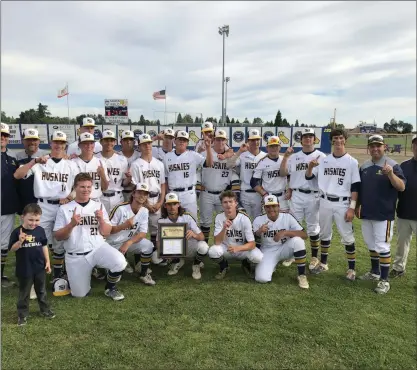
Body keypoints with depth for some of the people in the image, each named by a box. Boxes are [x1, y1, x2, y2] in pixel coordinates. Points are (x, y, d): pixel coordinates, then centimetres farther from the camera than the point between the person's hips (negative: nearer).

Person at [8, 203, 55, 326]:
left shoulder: (40, 230, -6)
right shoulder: (17, 232, -15)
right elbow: (12, 249, -11)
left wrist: (47, 262, 5)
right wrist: (20, 241, -31)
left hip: (40, 267, 3)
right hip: (24, 269, -3)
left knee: (41, 291, 19)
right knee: (24, 293, 13)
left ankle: (45, 309, 34)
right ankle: (22, 314, 28)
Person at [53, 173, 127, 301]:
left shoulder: (98, 205, 4)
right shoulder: (64, 208, 0)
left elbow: (106, 233, 2)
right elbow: (57, 237, -2)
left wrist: (101, 220, -18)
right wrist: (71, 225, -19)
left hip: (98, 248, 0)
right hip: (75, 257, 0)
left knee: (120, 262, -27)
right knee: (80, 294, 3)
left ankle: (110, 288, 3)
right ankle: (89, 271, 35)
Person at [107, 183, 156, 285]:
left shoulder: (145, 211, -6)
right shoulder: (121, 208, -21)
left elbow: (143, 234, -11)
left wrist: (128, 243, -28)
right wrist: (124, 225, -34)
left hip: (129, 242, 3)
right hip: (113, 243, -3)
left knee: (148, 245, -24)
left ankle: (144, 274, -2)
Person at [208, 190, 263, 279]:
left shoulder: (244, 219, -19)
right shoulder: (219, 218, -15)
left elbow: (252, 244, -19)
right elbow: (217, 242, -21)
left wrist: (238, 248, -39)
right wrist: (224, 228, -39)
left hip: (242, 249, 0)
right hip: (226, 249, 0)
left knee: (258, 257, -29)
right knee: (213, 251, -31)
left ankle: (246, 264, 9)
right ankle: (224, 267, 4)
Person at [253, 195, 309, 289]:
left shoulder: (287, 217, -9)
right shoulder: (258, 220, -7)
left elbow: (304, 235, -17)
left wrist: (285, 232, -31)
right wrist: (259, 232, -29)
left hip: (284, 249, 0)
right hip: (268, 252, 0)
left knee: (297, 240, -31)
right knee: (261, 278, -24)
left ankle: (302, 275, -14)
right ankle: (271, 265, 13)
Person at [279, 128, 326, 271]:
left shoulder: (321, 156, 2)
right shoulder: (294, 157, 8)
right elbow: (283, 173, 2)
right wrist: (285, 157, -8)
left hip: (313, 196, -2)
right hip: (296, 196, 2)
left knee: (313, 227, 7)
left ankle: (314, 257, 19)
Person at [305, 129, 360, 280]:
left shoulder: (352, 162, -3)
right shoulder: (323, 160, 5)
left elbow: (355, 187, -5)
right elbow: (308, 177, 6)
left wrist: (352, 207, -11)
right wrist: (310, 167, -15)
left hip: (343, 204, -3)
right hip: (325, 202, 3)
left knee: (347, 237, 0)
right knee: (324, 234, 14)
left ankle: (351, 268, 15)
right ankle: (323, 263, 30)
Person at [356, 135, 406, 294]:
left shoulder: (392, 165, -8)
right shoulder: (364, 166, 9)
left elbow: (402, 187, -18)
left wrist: (391, 174, -34)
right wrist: (357, 206, 14)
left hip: (384, 215, -6)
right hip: (366, 214, 6)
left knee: (382, 246, -3)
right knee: (371, 245, 17)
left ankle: (384, 280, 7)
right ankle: (375, 272, 33)